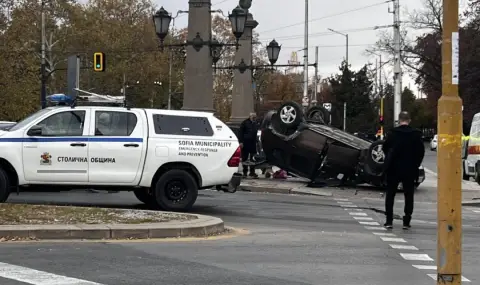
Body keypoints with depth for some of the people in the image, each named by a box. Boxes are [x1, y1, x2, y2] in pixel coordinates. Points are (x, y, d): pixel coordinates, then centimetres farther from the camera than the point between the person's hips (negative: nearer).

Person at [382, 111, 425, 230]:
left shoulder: (392, 133, -7)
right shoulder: (416, 134, -4)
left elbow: (385, 148, 1)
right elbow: (421, 151, -1)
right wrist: (415, 164, 9)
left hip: (394, 168, -1)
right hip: (410, 170, 1)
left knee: (390, 195, 9)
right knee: (409, 196, 8)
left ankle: (389, 221, 4)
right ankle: (406, 222, 4)